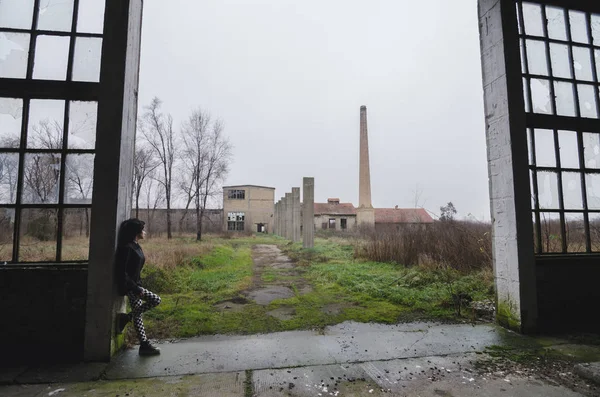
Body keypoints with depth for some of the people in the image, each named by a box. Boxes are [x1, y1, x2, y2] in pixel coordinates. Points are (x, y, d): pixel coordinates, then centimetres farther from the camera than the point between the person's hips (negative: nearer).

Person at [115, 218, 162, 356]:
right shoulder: (126, 247, -18)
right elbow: (122, 272, -21)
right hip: (129, 286, -9)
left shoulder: (136, 246, 10)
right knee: (155, 300, -11)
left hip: (134, 285, 9)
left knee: (137, 314, 8)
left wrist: (138, 286, 13)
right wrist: (136, 288, -20)